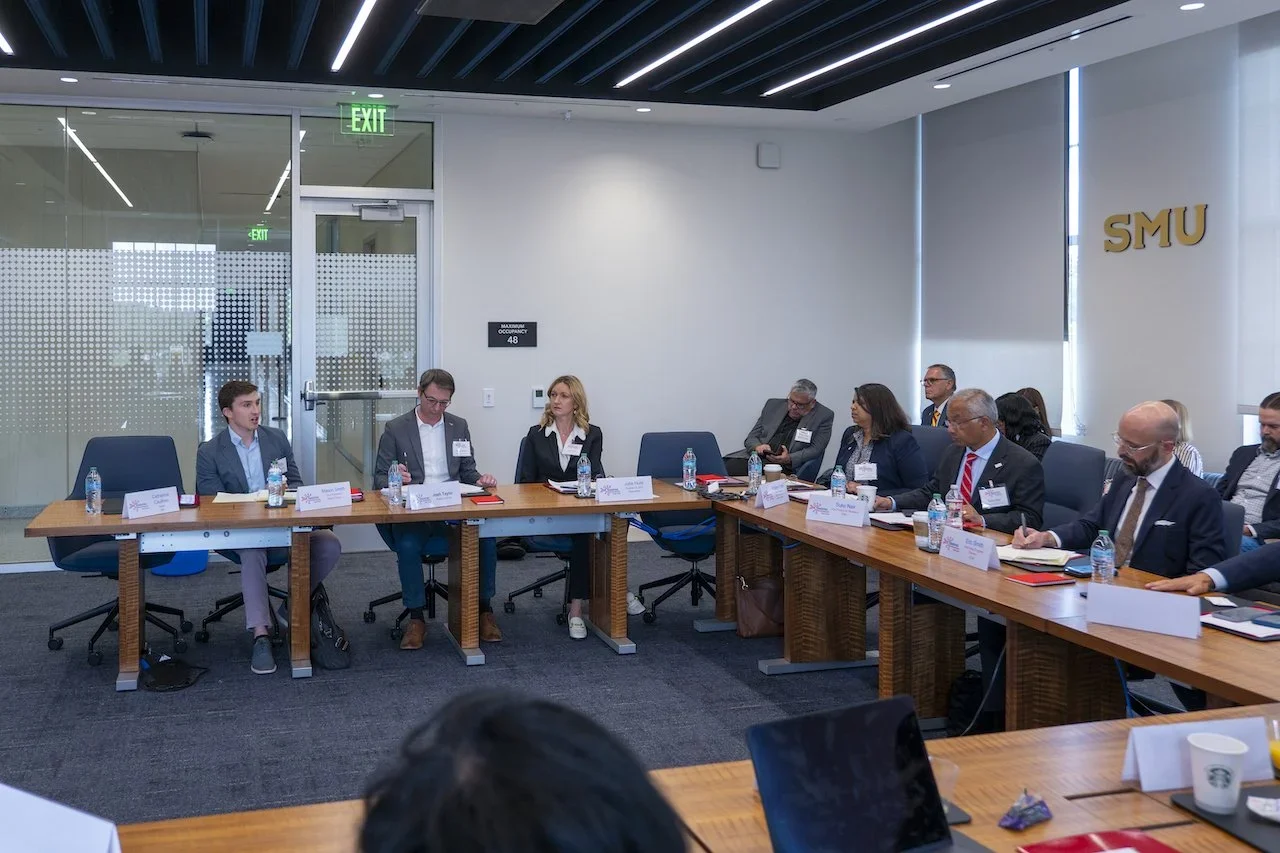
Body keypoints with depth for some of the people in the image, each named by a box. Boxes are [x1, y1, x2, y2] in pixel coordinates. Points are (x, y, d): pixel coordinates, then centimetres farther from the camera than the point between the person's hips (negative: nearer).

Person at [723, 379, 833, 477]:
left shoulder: (824, 416, 5)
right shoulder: (773, 405, 15)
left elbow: (815, 450, -2)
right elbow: (751, 437, 14)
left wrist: (789, 459, -20)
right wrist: (757, 446, -11)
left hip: (787, 467, -3)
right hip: (757, 457, 3)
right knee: (730, 466, -27)